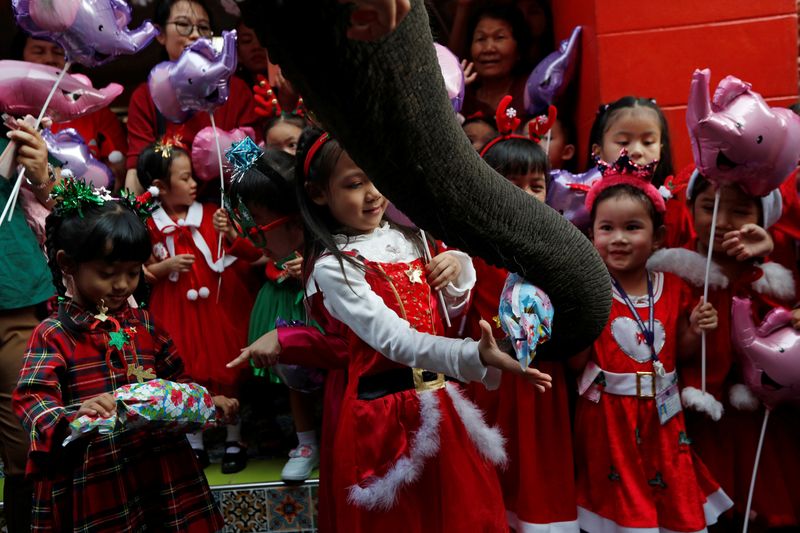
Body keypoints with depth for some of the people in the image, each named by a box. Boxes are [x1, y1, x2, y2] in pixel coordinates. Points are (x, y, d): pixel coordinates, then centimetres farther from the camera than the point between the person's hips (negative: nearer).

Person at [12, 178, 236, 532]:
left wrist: (208, 402, 1)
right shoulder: (53, 334, -7)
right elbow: (33, 402, -17)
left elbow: (174, 379, 19)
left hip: (162, 467, 5)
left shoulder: (144, 324, 11)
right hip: (94, 481, -5)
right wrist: (74, 417, -37)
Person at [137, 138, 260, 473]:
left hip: (219, 306, 0)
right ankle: (195, 444, 25)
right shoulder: (150, 226, -1)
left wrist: (229, 234, -20)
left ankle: (234, 442, 23)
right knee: (187, 376, 7)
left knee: (227, 372, 7)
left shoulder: (210, 214, 0)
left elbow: (252, 253, -3)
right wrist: (167, 265, -13)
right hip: (178, 313, 0)